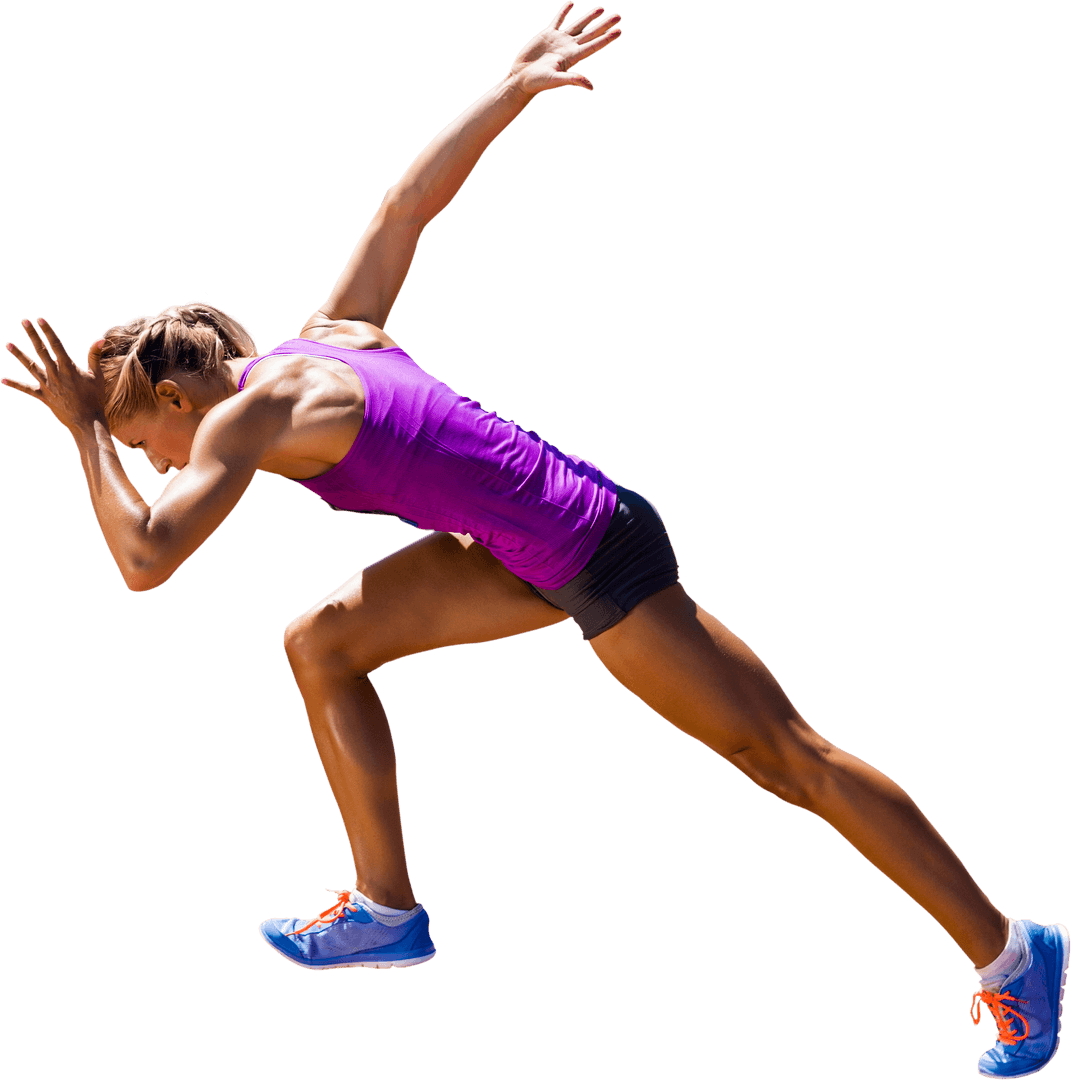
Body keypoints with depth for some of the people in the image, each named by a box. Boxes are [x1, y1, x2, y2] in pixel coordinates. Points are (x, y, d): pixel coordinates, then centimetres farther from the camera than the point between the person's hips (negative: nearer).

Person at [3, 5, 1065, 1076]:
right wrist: (515, 87, 22)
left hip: (598, 562, -9)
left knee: (790, 758, 0)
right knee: (319, 647, 11)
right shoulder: (332, 333, 8)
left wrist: (86, 435, -15)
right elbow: (410, 198, 15)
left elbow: (145, 560, -25)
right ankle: (386, 908, 21)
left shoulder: (248, 417, -16)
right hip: (539, 546, 9)